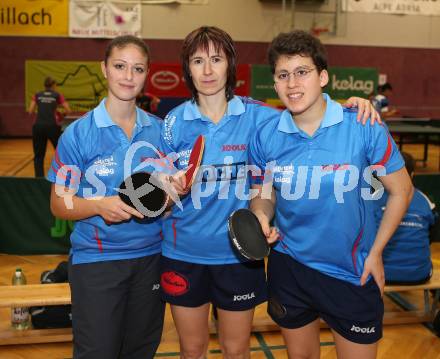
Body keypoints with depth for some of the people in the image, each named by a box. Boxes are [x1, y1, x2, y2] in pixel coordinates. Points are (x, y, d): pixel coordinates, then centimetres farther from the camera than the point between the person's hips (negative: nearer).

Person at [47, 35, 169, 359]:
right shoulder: (78, 133, -7)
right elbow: (59, 204, -6)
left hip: (151, 257, 4)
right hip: (96, 260, -3)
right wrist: (100, 205, -24)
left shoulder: (159, 130, 2)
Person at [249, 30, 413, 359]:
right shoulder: (265, 137, -8)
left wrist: (375, 252, -6)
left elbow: (401, 190, -5)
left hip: (354, 274, -2)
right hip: (289, 268, 3)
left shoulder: (363, 128, -16)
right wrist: (262, 217, -16)